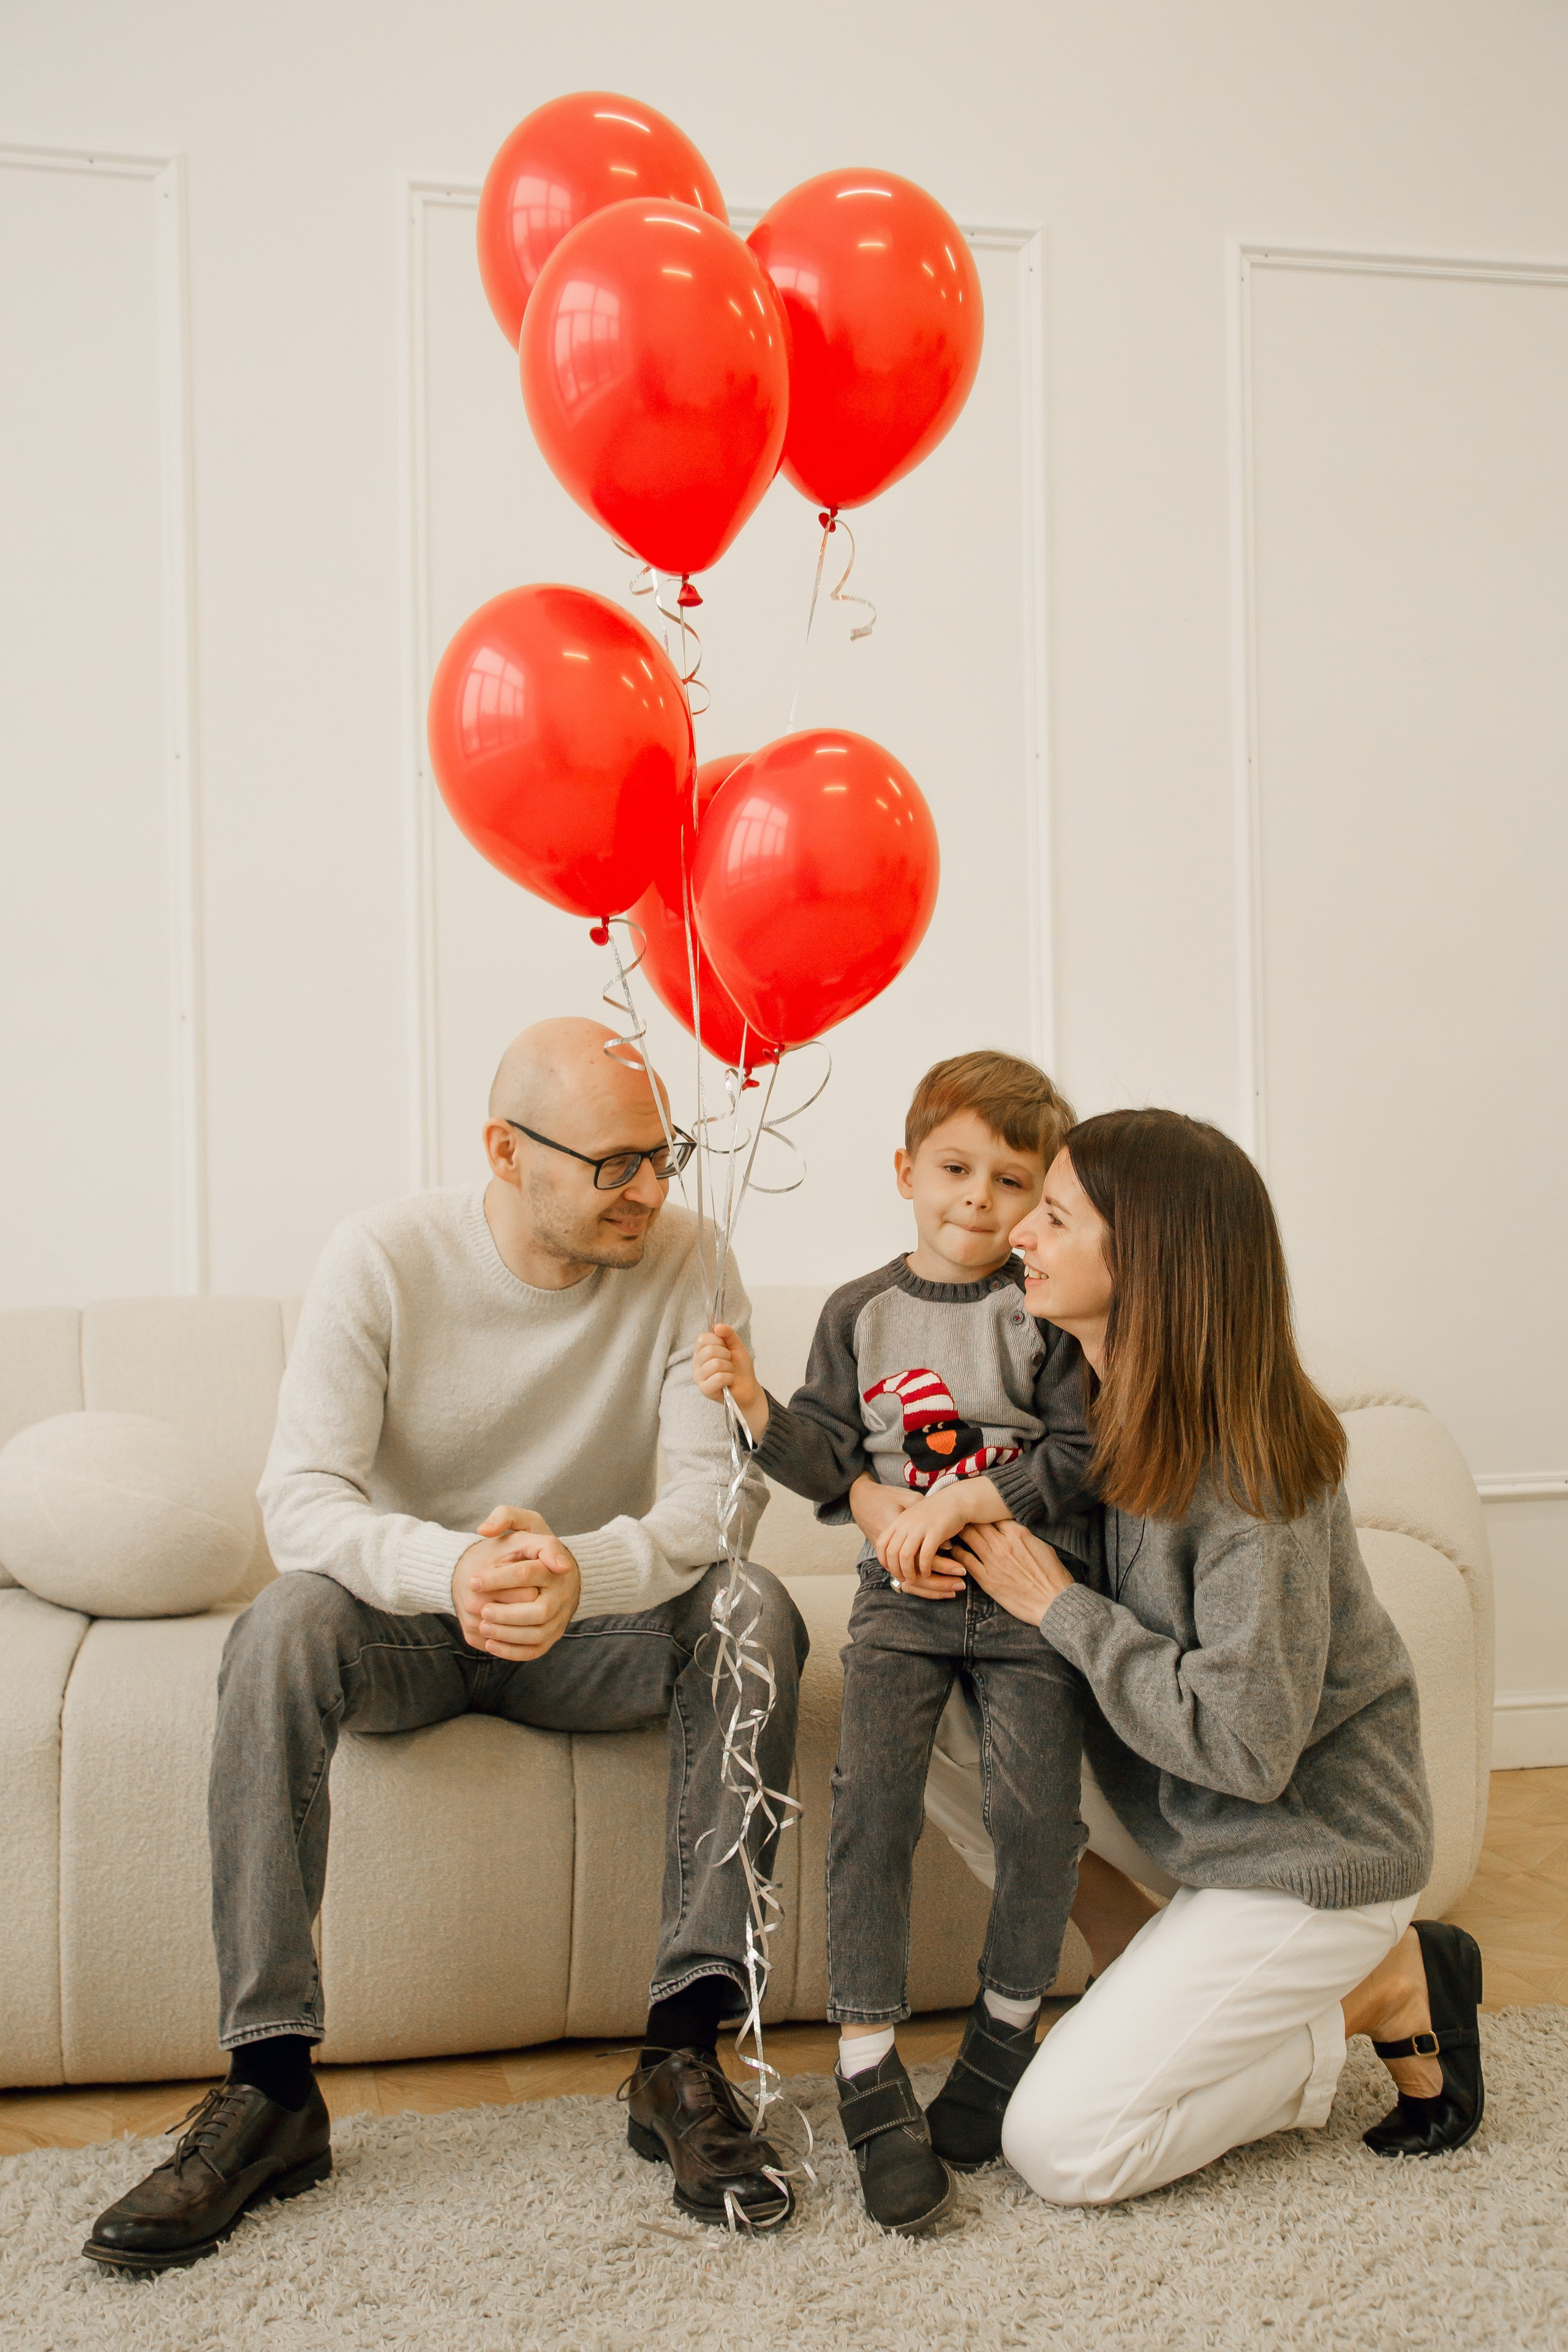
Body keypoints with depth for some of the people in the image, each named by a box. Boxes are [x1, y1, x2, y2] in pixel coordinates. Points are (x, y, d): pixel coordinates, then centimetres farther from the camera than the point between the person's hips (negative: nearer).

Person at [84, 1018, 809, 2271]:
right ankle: (272, 2085, -25)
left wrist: (584, 1572, -43)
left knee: (756, 1613, -28)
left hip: (597, 1626, 1)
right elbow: (301, 1496, -23)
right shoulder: (385, 1254, -14)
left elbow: (723, 1489, -21)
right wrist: (449, 1569, -44)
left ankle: (684, 2058, -23)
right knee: (281, 1628, -32)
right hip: (408, 1623, -1)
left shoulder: (684, 1260, -11)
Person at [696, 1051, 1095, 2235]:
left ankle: (1004, 2031, 16)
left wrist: (962, 1502, -16)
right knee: (871, 1803, -14)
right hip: (900, 1601, 1)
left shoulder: (1046, 1313, -1)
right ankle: (871, 2074, -5)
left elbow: (1080, 1458, -7)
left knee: (1039, 1812, -9)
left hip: (1023, 1599, -1)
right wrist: (757, 1404, -12)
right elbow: (831, 1461, 5)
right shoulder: (860, 1313, 6)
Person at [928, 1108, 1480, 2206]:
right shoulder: (1105, 1407, -3)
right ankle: (1160, 1982, 4)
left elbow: (1245, 1741, -28)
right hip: (1193, 1818, 8)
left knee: (1063, 2147, -9)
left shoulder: (1248, 1466, -28)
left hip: (1311, 1848, -8)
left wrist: (1058, 1606, -22)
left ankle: (1385, 1991, 4)